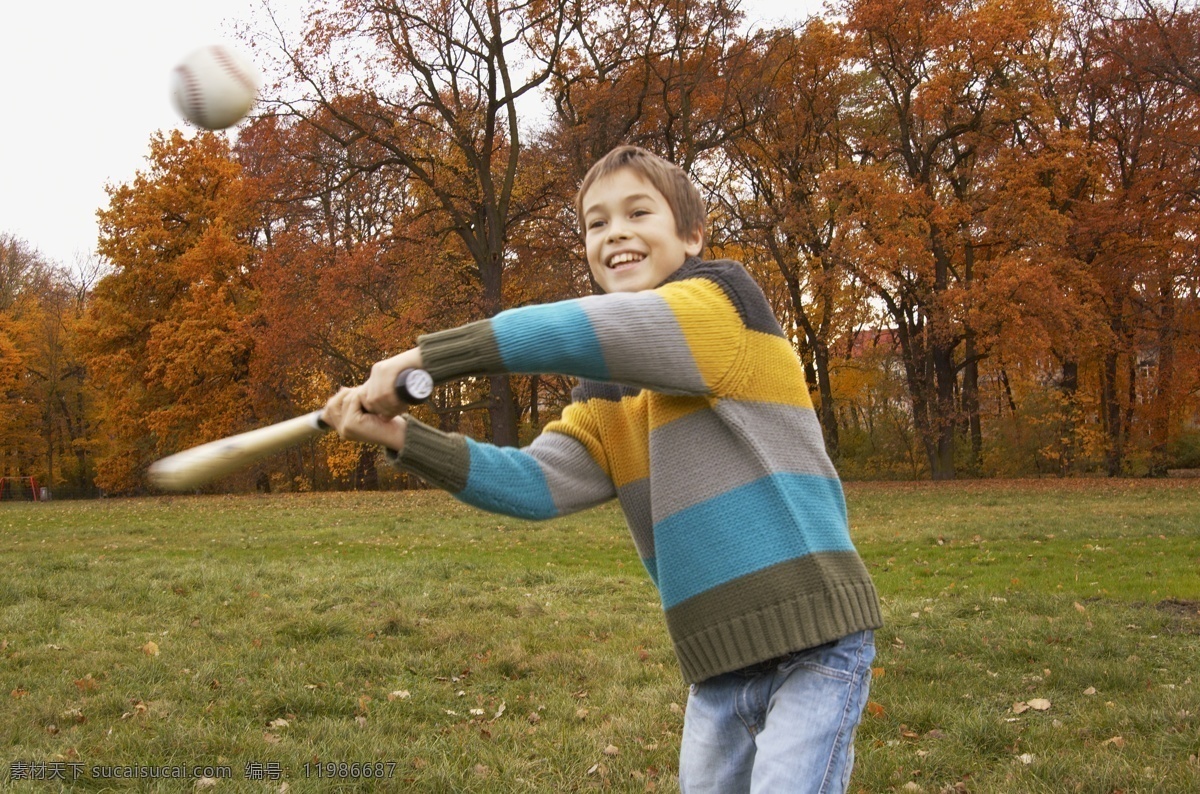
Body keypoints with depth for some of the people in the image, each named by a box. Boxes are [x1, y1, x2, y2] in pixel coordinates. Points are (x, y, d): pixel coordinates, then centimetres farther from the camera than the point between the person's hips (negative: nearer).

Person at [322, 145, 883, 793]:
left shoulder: (727, 300, -8)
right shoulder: (604, 401, 10)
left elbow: (579, 332, -21)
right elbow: (537, 484, -3)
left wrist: (426, 355, -18)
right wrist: (404, 438, -15)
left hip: (813, 647, -7)